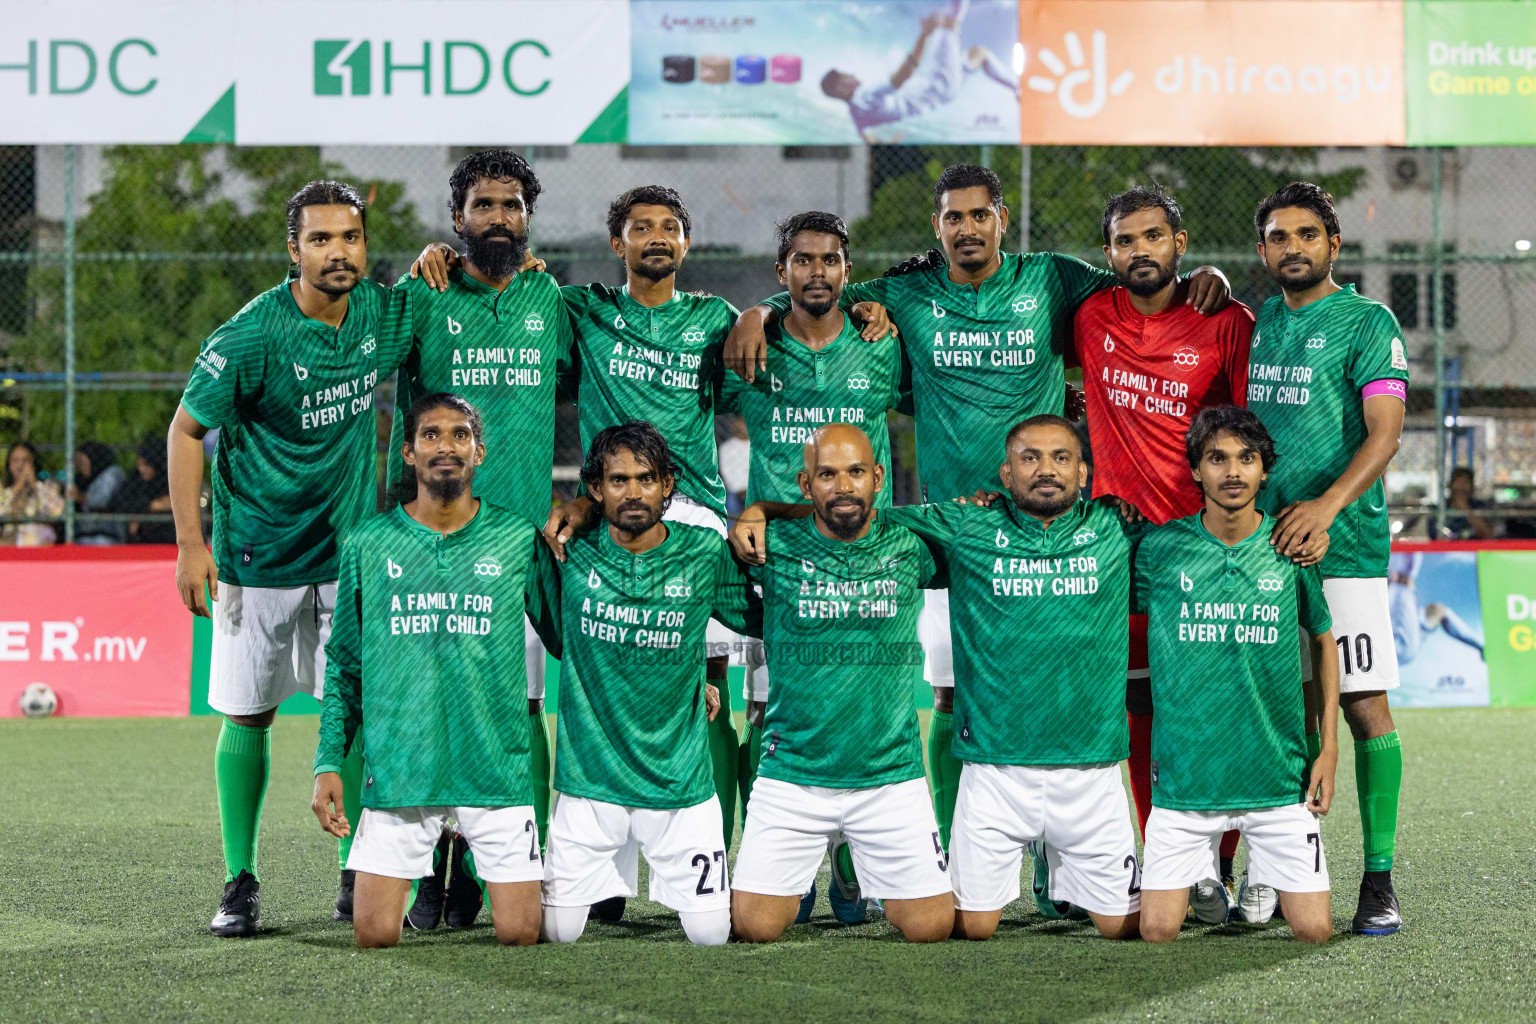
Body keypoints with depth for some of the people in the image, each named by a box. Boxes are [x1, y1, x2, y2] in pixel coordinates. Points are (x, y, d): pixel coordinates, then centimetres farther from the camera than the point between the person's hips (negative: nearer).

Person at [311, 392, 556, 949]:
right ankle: (415, 868, 28)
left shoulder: (519, 539, 3)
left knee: (518, 935, -5)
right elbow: (343, 666, 11)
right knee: (375, 934, -4)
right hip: (398, 771, 1)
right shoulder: (369, 544, 6)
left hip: (496, 770, 0)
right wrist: (329, 762, 2)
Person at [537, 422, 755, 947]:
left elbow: (759, 619, 8)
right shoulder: (571, 553, -6)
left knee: (711, 934, 1)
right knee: (557, 932, 3)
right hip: (589, 780, 0)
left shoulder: (704, 553, -6)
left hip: (680, 780, 0)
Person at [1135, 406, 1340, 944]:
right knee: (1158, 931, -4)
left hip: (1278, 778, 1)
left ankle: (1265, 878, 29)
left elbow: (1322, 640, 11)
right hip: (1184, 774, -1)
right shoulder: (1159, 548, -4)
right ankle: (1202, 877, 28)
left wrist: (1329, 747, 7)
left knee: (1314, 931, -3)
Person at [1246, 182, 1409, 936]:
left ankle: (1379, 881, -2)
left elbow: (1385, 431, -11)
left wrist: (1330, 502, -25)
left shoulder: (1367, 323, -2)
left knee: (1364, 705, -7)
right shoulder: (1253, 325, 15)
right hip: (1260, 541, 5)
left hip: (1344, 544, -5)